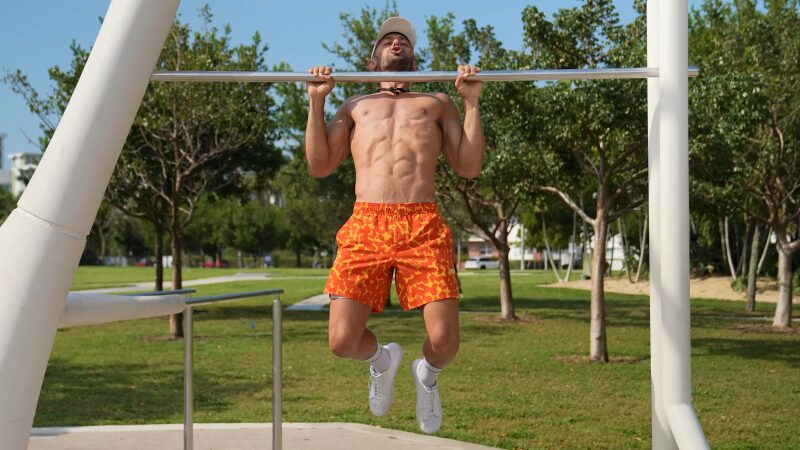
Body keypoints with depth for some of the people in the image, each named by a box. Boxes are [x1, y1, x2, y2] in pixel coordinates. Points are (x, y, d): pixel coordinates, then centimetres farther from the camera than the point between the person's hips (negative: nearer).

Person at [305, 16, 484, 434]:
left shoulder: (437, 102, 27)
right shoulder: (355, 106, 28)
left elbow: (469, 166, 16)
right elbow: (319, 166, 17)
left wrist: (471, 102, 11)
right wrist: (316, 101, 13)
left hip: (423, 227, 0)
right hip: (365, 225, 1)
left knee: (444, 342, -14)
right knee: (342, 341, -13)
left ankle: (427, 374, 24)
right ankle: (381, 359, 24)